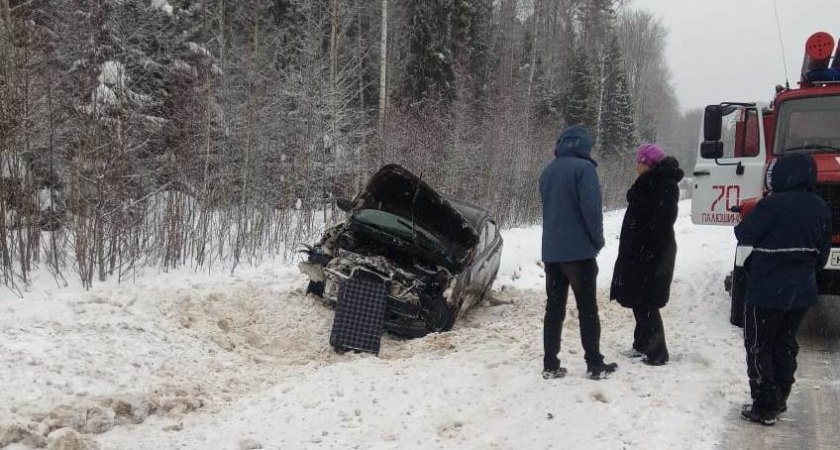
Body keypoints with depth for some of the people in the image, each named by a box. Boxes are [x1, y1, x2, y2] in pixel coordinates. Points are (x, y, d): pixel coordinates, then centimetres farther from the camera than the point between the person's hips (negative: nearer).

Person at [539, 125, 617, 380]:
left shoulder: (548, 171, 13)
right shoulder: (584, 167, -10)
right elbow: (591, 208, -16)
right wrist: (598, 240, -4)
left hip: (551, 251, 6)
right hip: (579, 251, -6)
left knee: (554, 308, 9)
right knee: (587, 308, 3)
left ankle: (550, 365, 9)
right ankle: (595, 365, 9)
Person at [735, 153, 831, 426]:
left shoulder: (774, 205, -21)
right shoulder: (820, 208, 3)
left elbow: (744, 235, -13)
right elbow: (822, 252, 11)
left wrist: (750, 217, 7)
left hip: (767, 293, -7)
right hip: (802, 293, 7)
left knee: (759, 347, 5)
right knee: (785, 345, 20)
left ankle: (764, 408, 7)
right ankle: (779, 400, 31)